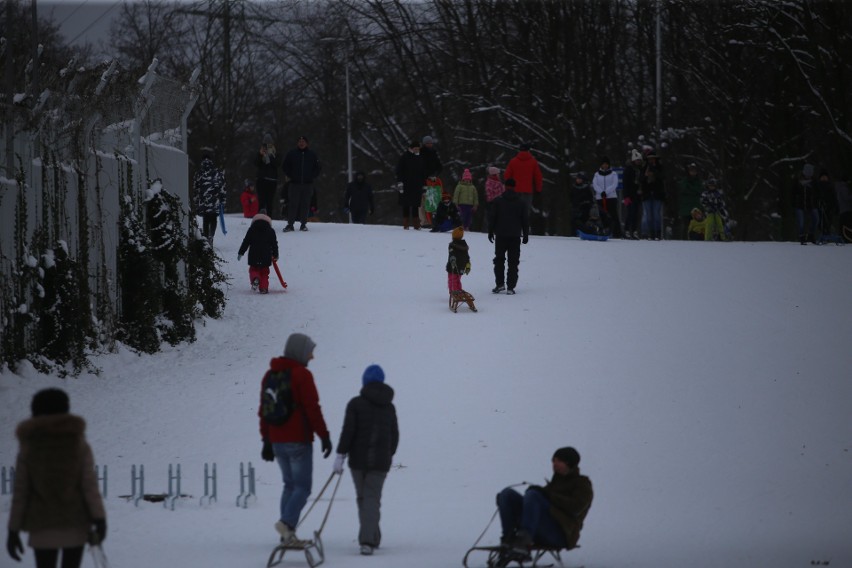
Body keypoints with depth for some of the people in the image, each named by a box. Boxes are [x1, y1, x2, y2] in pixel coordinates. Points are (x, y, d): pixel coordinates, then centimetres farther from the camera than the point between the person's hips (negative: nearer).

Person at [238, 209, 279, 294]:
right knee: (264, 272, 10)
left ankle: (255, 278, -21)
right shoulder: (270, 231, 3)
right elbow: (274, 244, 8)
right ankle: (263, 287, 0)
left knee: (253, 269, 11)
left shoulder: (251, 230, 1)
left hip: (253, 256, -1)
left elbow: (246, 242, 1)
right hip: (266, 257, 1)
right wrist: (275, 255, 20)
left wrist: (240, 252, 8)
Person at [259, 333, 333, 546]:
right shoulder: (301, 375, -11)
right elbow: (313, 409, -14)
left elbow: (263, 410, 16)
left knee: (290, 484, 15)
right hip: (298, 440, -7)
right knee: (303, 486, -5)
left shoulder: (270, 375, 13)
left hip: (277, 441, 7)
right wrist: (324, 436, -9)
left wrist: (267, 440, 20)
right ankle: (287, 522, -26)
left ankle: (287, 535, 9)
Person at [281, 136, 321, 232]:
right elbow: (285, 166, 10)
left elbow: (317, 168, 14)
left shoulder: (312, 154, 8)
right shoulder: (291, 154, 5)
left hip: (308, 184, 1)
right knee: (293, 204, -5)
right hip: (294, 184, -1)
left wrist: (312, 177, 2)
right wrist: (290, 176, 0)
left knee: (305, 204, 2)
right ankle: (290, 224, -3)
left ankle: (303, 224, 9)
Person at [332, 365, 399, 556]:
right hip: (381, 461, 2)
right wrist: (389, 455, 28)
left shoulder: (356, 404, -5)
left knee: (363, 497, 13)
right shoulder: (389, 407, 8)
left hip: (358, 459, -2)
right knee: (373, 498, 0)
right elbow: (395, 436, 14)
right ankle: (368, 540, -16)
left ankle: (371, 538, 20)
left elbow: (348, 431, -12)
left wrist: (340, 455, -10)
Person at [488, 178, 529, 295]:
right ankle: (510, 287, -3)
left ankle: (499, 283, -2)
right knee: (513, 262, 2)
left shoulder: (498, 201, -3)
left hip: (501, 236, -1)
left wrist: (490, 232, 6)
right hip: (515, 236, 1)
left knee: (499, 260, 9)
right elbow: (525, 220, 6)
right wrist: (525, 235, 13)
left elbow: (492, 218, -2)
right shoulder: (521, 203, 2)